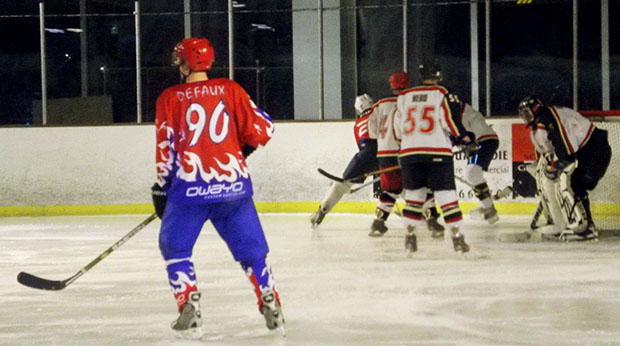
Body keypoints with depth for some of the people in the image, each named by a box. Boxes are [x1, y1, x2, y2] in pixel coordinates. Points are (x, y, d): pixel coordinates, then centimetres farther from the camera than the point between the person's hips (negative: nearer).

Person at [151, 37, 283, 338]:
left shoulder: (170, 98, 1)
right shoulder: (230, 90, 4)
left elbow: (166, 146, -1)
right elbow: (261, 130, 3)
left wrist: (161, 187, 9)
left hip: (189, 187, -2)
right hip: (234, 185, 2)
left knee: (175, 247, 13)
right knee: (252, 249, 14)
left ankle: (190, 312, 0)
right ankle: (272, 308, 11)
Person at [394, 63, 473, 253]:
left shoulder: (404, 97, 11)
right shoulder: (443, 95, -1)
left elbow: (398, 130, 15)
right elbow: (452, 121, -8)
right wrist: (465, 138, 7)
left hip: (409, 152, 3)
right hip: (437, 152, -3)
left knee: (414, 193, 16)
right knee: (446, 194, -1)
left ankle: (410, 234, 12)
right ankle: (456, 235, -6)